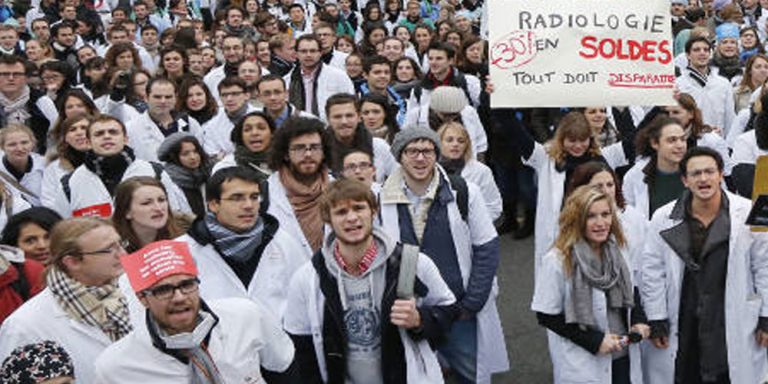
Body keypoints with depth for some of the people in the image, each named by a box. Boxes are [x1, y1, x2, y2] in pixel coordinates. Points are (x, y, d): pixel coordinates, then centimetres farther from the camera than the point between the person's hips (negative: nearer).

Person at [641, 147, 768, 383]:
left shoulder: (748, 214, -2)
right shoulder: (664, 219, -1)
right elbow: (652, 271, 3)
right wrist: (656, 319, 0)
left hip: (734, 327, -1)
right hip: (681, 327, 1)